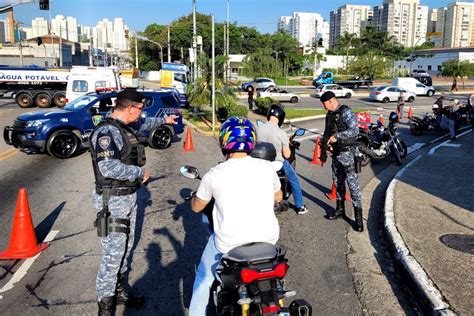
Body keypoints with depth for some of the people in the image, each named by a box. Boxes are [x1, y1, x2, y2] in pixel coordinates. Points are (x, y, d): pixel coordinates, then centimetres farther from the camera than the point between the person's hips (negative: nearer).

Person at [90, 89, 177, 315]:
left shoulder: (124, 127, 8)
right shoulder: (106, 131, -21)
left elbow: (143, 124, 31)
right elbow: (109, 168, -32)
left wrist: (163, 120, 41)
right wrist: (141, 172, -20)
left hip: (129, 197, 10)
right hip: (113, 201, -10)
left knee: (125, 249, 18)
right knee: (113, 254, -2)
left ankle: (121, 292, 32)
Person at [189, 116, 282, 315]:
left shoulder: (214, 175, -10)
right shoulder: (266, 167, -4)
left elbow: (196, 207, 7)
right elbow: (278, 197, 16)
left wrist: (195, 195, 30)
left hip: (229, 244, -3)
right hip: (268, 238, 3)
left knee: (204, 277, 25)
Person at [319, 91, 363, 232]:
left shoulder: (346, 112, -14)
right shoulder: (329, 114, 13)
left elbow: (355, 130, -26)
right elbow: (326, 134, 21)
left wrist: (337, 136, -29)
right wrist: (323, 151, 22)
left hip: (348, 153, -8)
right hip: (336, 153, 9)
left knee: (353, 184, -7)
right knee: (339, 183, 17)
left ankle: (358, 217, -3)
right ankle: (340, 210, 30)